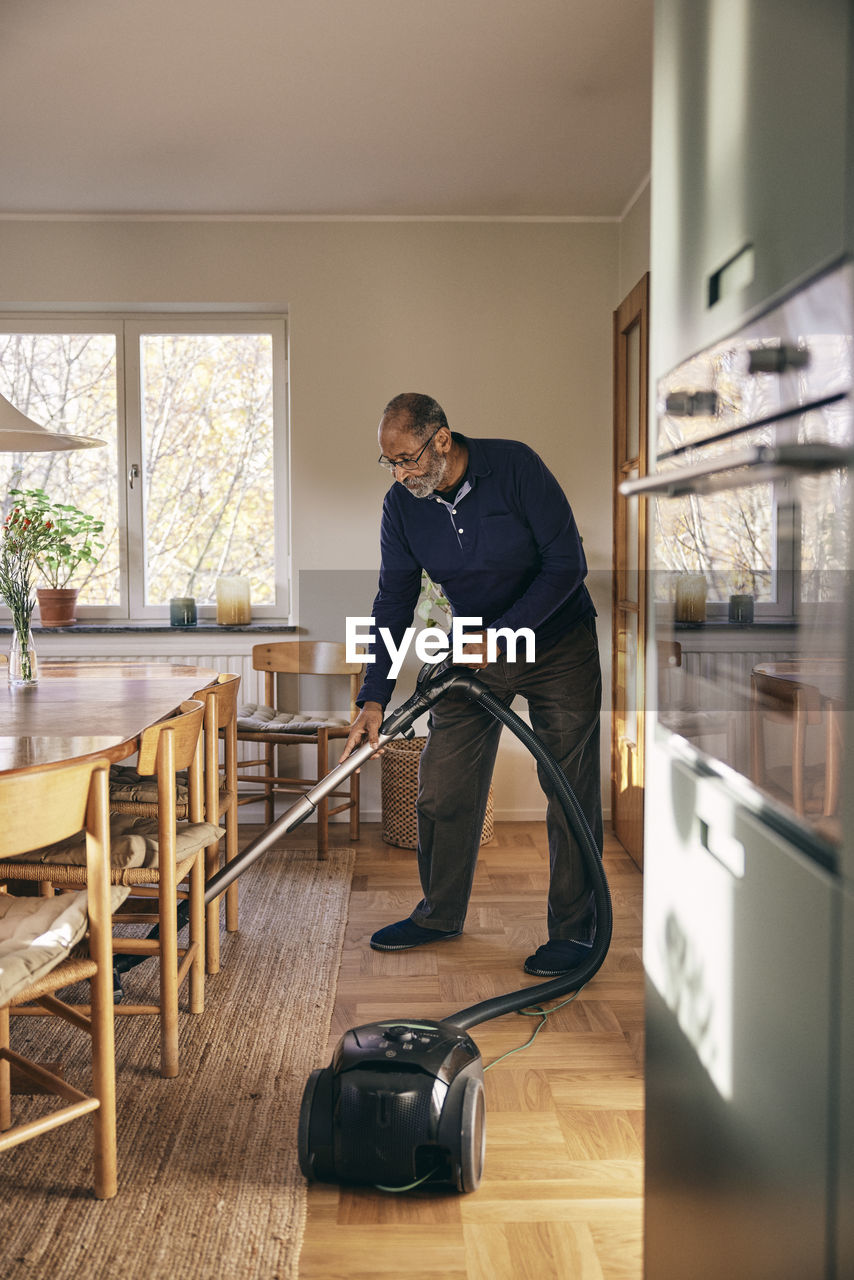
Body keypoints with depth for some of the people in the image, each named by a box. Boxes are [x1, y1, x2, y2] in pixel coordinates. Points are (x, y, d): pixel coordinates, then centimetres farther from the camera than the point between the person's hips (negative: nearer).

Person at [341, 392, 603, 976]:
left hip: (558, 639, -4)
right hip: (475, 646, 4)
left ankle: (575, 929, 11)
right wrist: (374, 698, -13)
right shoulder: (402, 506, -8)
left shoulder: (515, 466, -22)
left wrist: (502, 634, -25)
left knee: (571, 792, -2)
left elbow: (567, 563, -21)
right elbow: (394, 602, -5)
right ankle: (441, 913, 23)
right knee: (442, 787, 4)